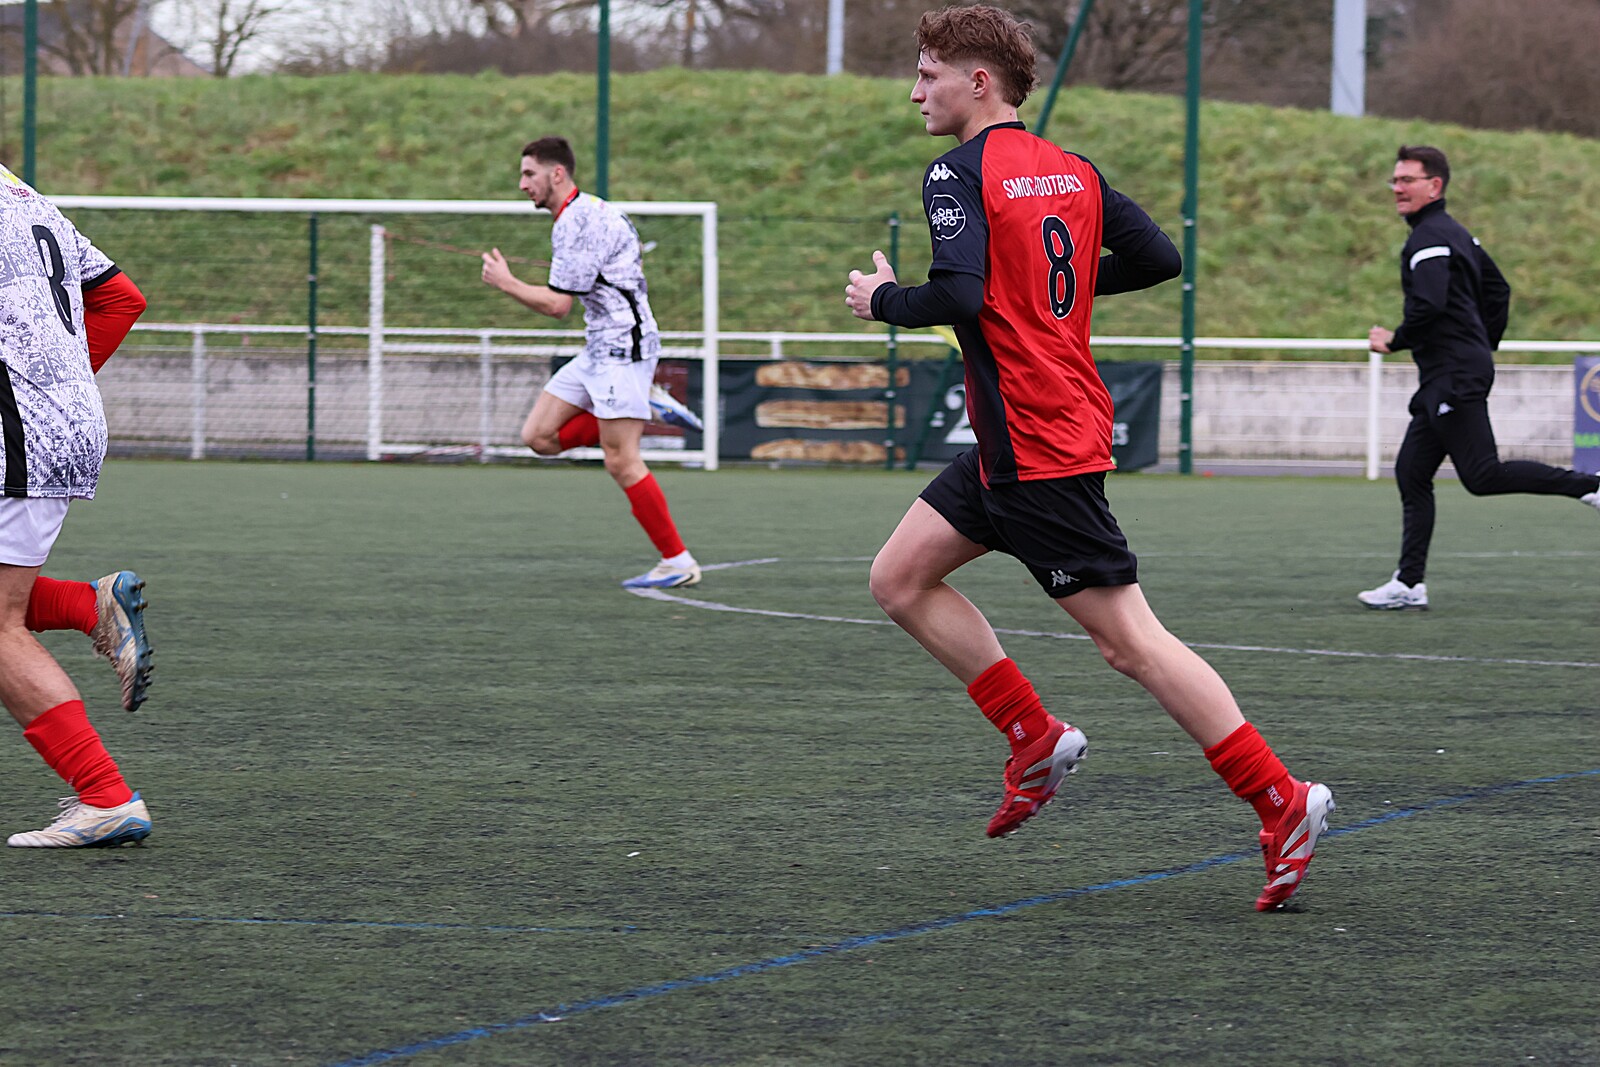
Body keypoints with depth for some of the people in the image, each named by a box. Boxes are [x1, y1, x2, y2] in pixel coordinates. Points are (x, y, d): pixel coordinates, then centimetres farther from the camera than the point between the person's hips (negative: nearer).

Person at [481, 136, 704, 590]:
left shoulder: (577, 223, -17)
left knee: (621, 463, -11)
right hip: (600, 349, 10)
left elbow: (556, 304, -19)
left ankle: (678, 562, -5)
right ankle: (644, 405, 7)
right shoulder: (592, 210, 15)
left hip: (622, 347, -10)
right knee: (539, 436, 4)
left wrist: (505, 282, -5)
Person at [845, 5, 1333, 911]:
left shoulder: (960, 174, -13)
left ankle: (1283, 801, -8)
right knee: (900, 579, 14)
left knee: (1130, 640, -7)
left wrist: (883, 299, -6)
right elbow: (1160, 258, 10)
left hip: (1035, 452, -9)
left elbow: (958, 295, -26)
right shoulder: (1072, 171, 11)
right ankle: (1038, 740, 13)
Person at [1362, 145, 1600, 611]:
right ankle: (1409, 584, 6)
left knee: (1482, 475, -13)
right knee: (1411, 473, 8)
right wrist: (1483, 345, 25)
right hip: (1445, 381, 10)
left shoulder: (1429, 238, -13)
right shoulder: (1456, 232, 19)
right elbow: (1497, 289, 25)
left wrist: (1394, 341, -12)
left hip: (1454, 379, -10)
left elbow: (1429, 305, -26)